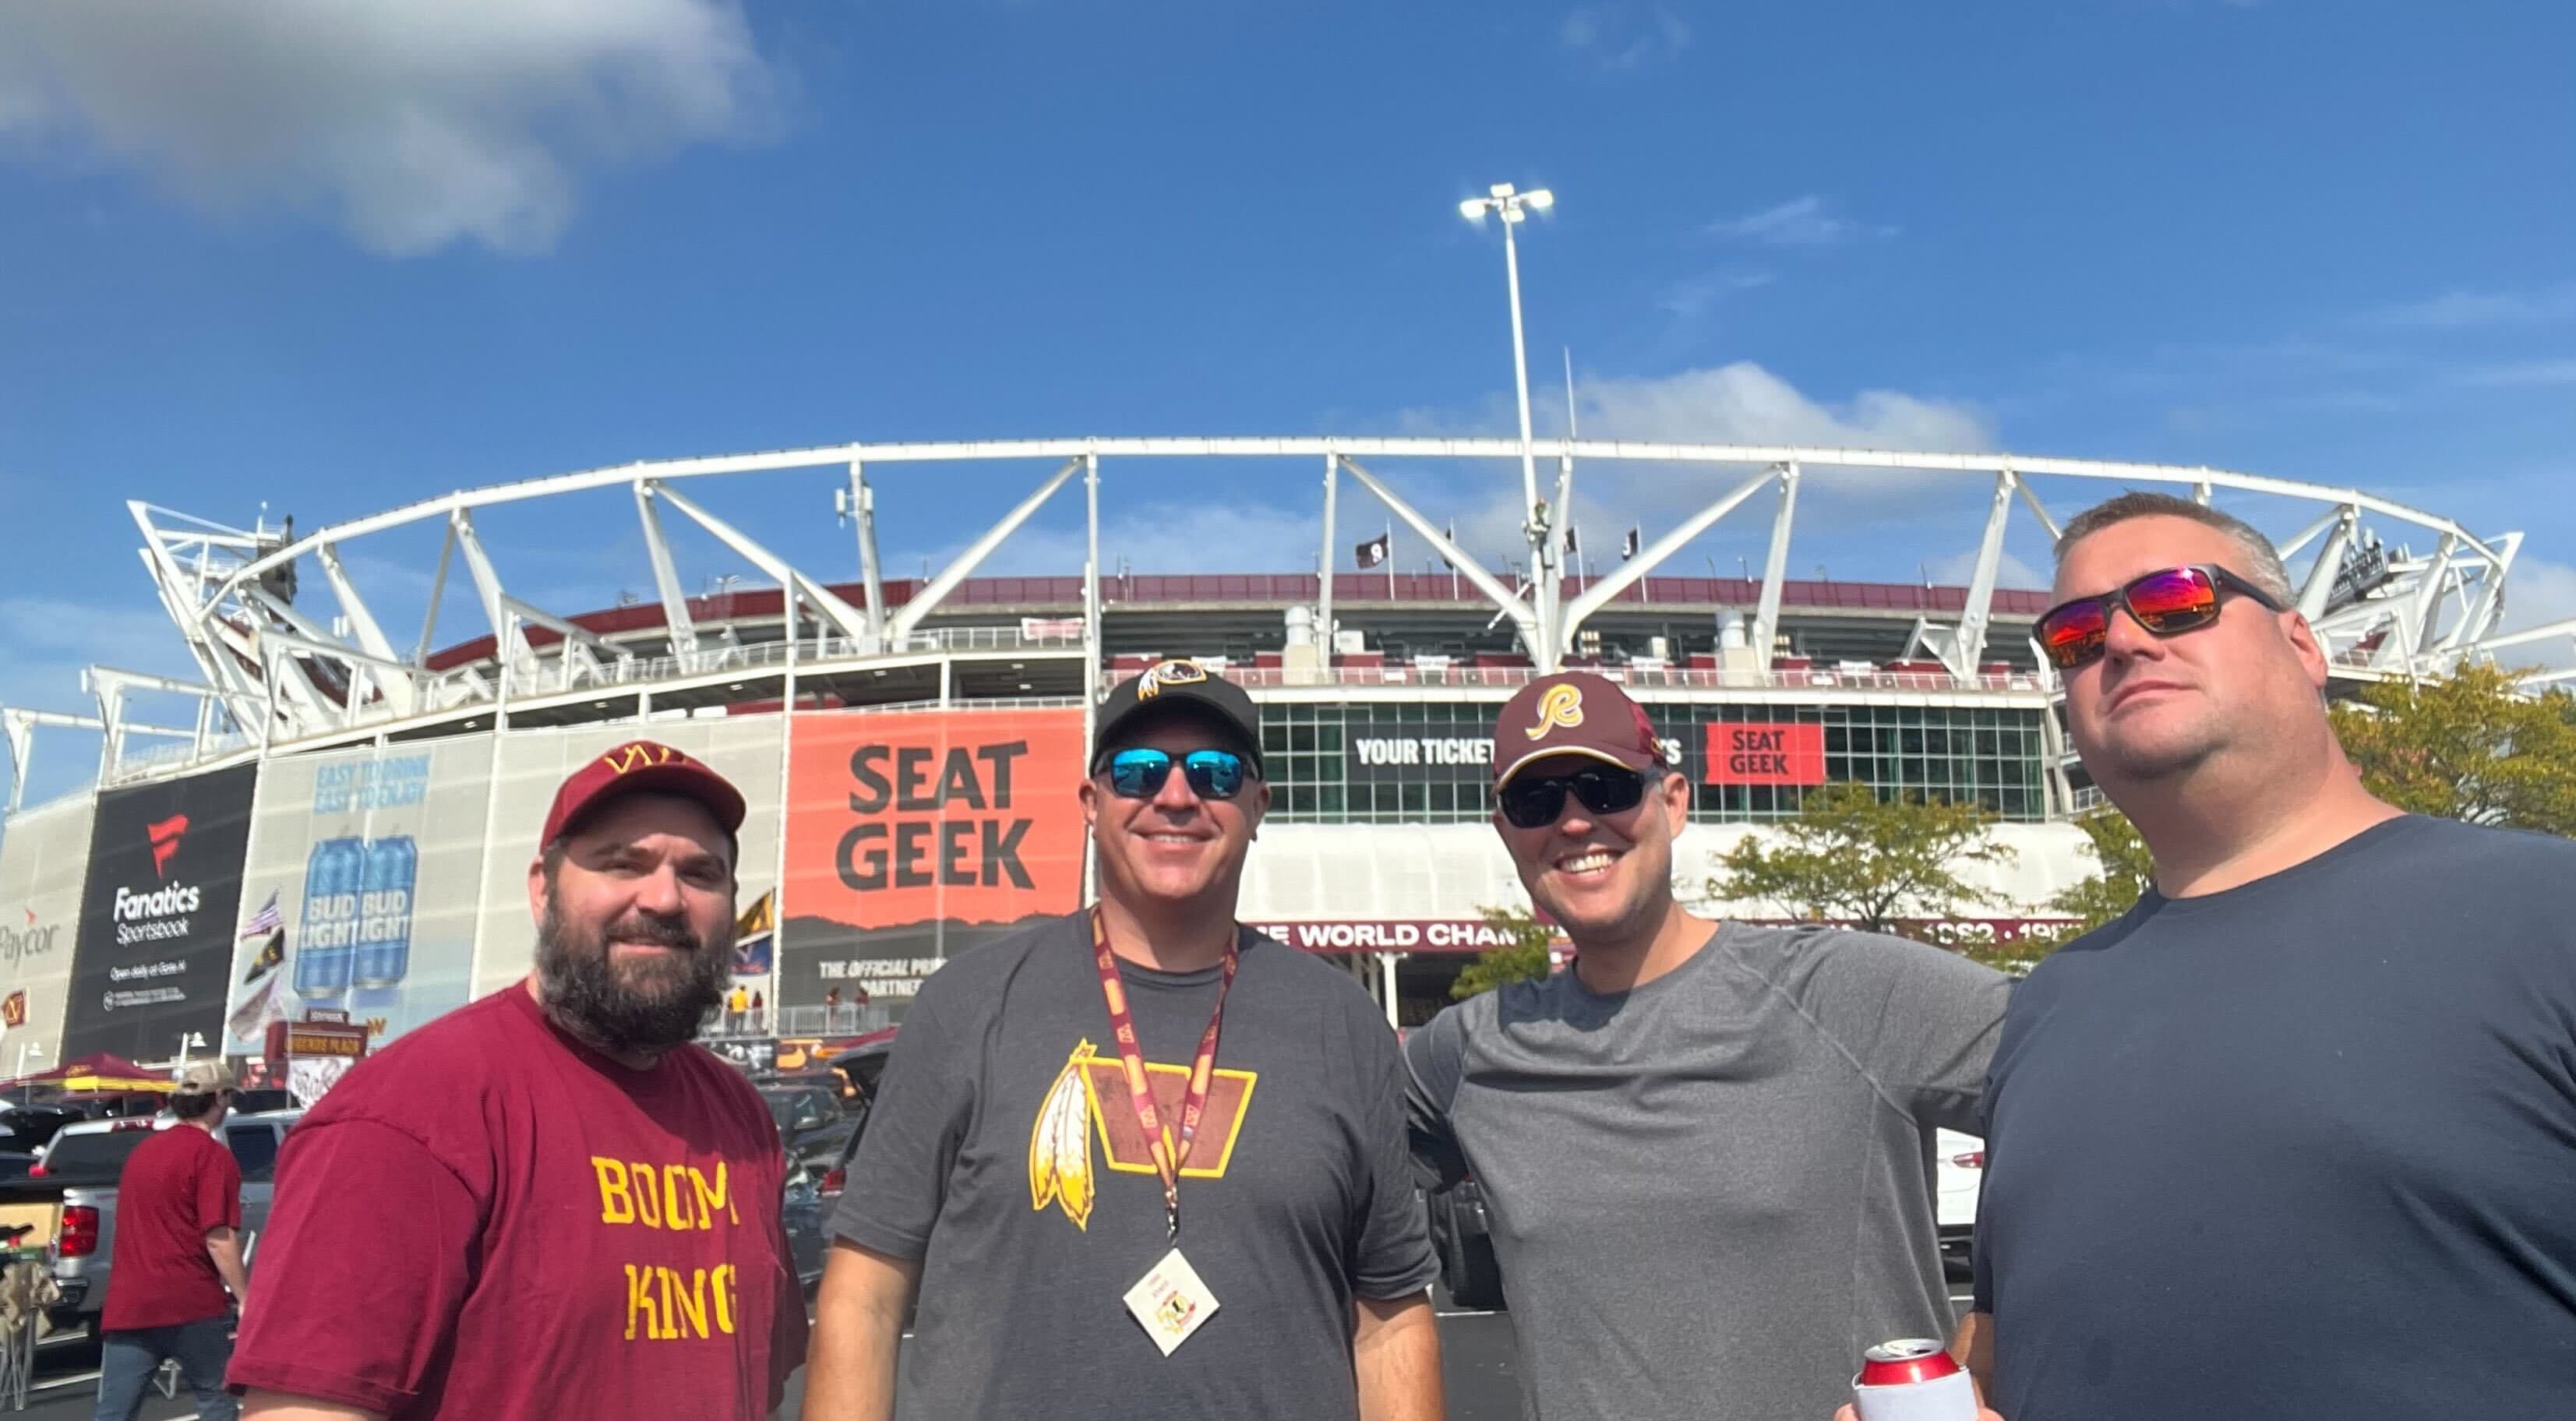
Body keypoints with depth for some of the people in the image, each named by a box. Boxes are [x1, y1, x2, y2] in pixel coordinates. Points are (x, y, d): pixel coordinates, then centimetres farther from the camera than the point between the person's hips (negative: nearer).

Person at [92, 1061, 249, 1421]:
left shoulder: (143, 1150, 17)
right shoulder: (213, 1155, -9)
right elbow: (219, 1240, -15)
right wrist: (246, 1299, -11)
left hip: (128, 1306, 6)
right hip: (192, 1306, -6)